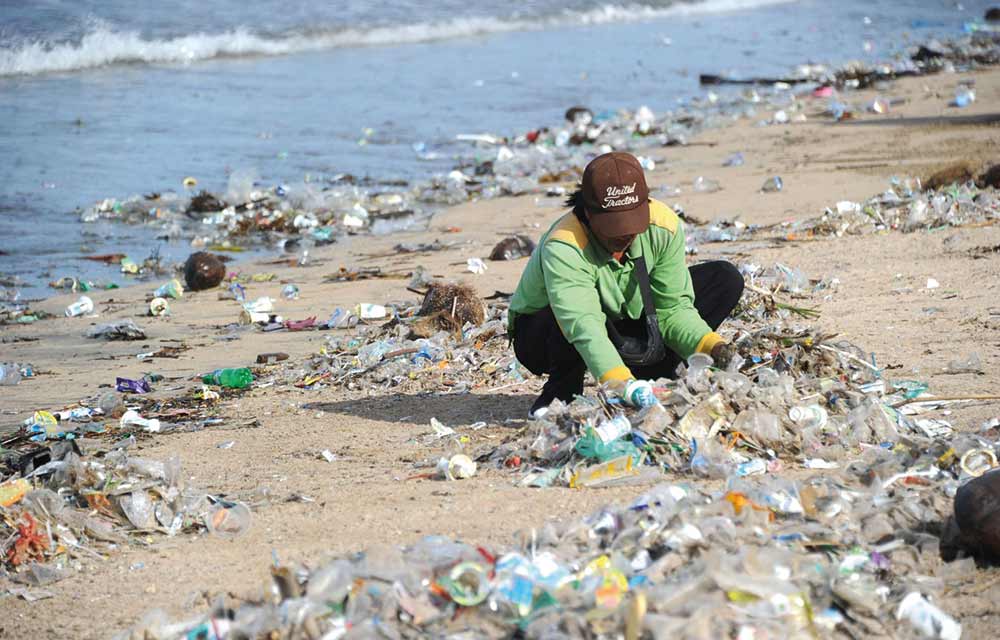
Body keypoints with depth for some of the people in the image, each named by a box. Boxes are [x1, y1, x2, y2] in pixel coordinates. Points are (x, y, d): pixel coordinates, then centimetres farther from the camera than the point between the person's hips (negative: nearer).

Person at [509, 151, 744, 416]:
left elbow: (673, 306, -15)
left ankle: (650, 376, -5)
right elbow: (584, 325, -49)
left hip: (620, 329, 5)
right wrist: (622, 383, -64)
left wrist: (710, 346, -34)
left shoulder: (664, 226, -20)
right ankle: (560, 395, -13)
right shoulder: (563, 248, -37)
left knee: (726, 279, -8)